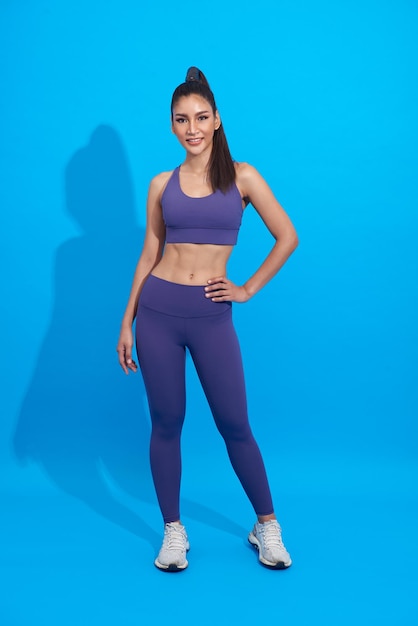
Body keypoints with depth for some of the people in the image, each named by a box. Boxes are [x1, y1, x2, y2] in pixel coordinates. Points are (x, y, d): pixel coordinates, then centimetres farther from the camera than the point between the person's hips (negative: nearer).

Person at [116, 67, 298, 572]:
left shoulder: (241, 176, 2)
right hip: (159, 311, 2)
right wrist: (126, 324, 8)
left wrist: (248, 289, 1)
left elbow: (287, 237, 5)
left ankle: (267, 526, 22)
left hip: (211, 316, -1)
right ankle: (173, 533, 22)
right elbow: (148, 256, 10)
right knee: (166, 423, 7)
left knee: (234, 425, 3)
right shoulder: (162, 185, 7)